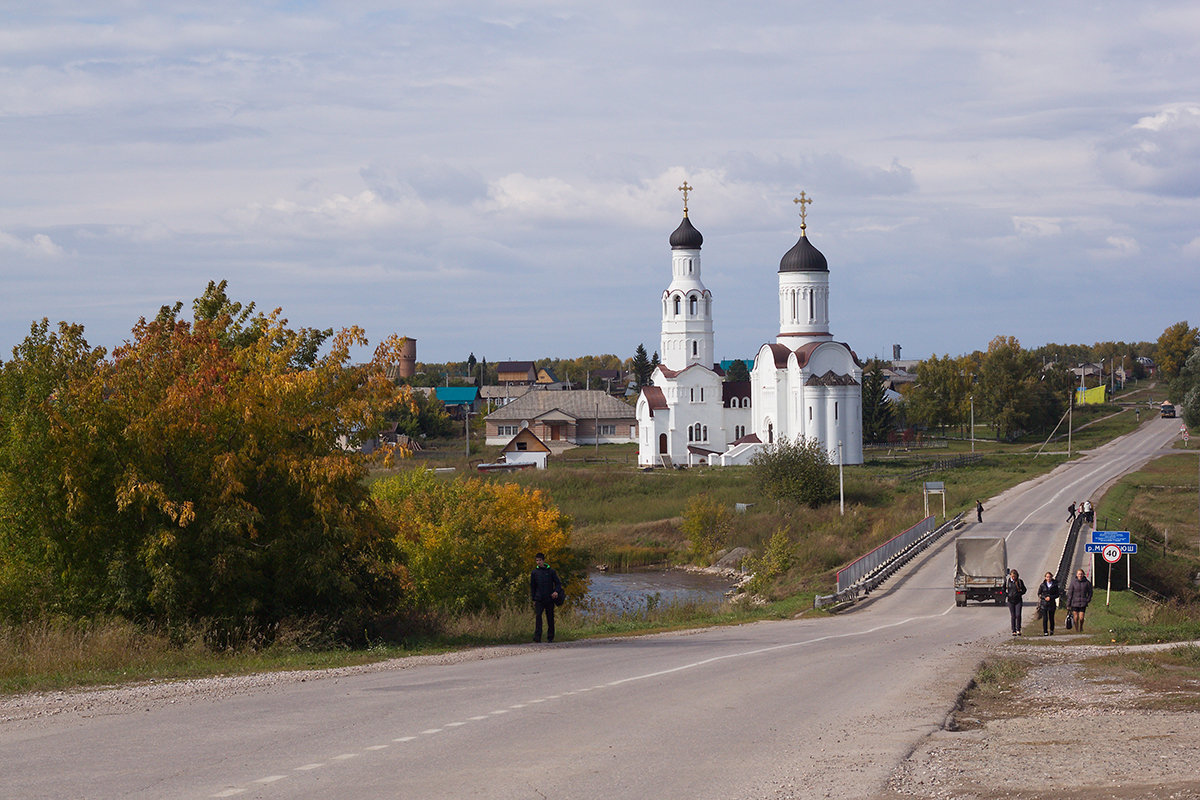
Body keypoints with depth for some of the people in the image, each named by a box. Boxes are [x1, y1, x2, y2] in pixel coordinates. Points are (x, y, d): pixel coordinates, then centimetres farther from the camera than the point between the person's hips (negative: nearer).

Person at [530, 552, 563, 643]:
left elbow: (558, 583, 5)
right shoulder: (534, 573, 7)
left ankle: (550, 637, 15)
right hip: (539, 600, 0)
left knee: (550, 618, 5)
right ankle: (537, 636, -21)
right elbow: (532, 587, 13)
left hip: (549, 599, 0)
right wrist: (533, 598, 6)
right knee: (538, 616, -16)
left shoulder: (551, 572, 4)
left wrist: (556, 591, -14)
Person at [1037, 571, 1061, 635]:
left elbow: (1057, 595, 3)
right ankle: (1045, 632, -2)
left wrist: (1050, 597, -12)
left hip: (1052, 603, 0)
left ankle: (1051, 630, 30)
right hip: (1044, 604, 0)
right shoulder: (1042, 585, 2)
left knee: (1051, 618, 6)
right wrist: (1044, 597, -11)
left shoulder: (1055, 585, 1)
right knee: (1045, 618, -8)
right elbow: (1039, 594, 6)